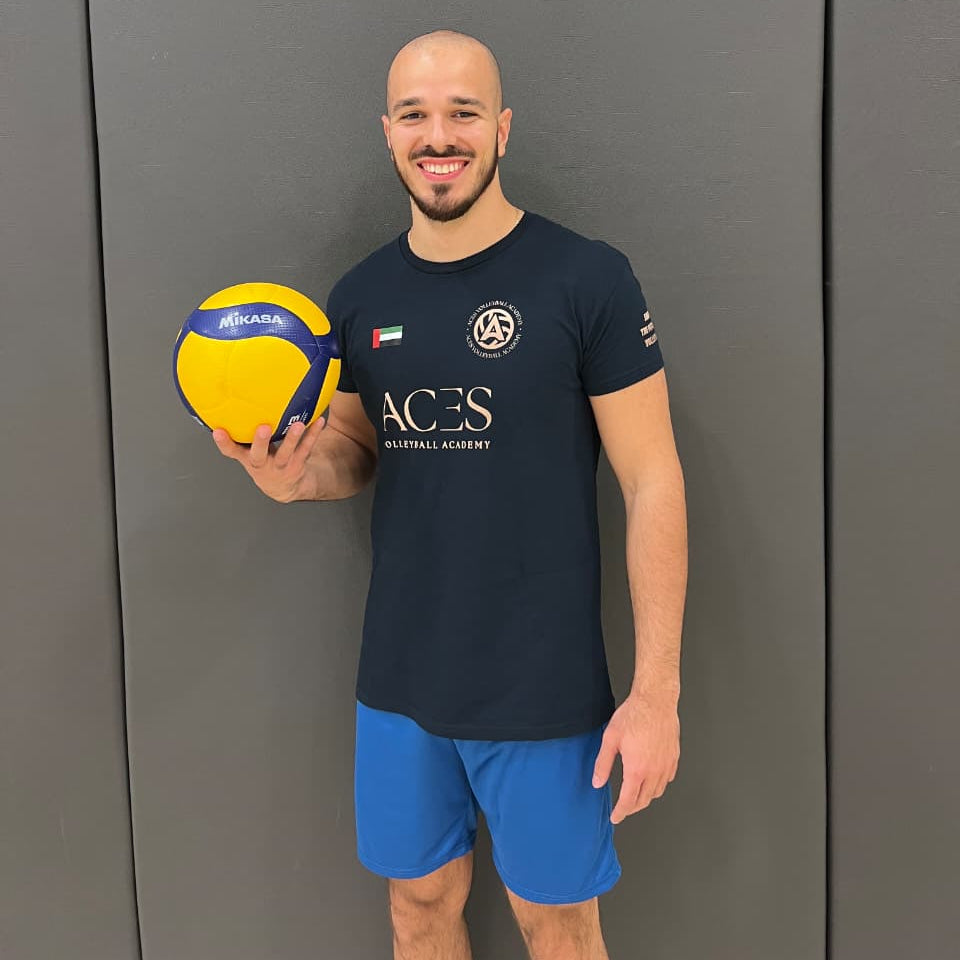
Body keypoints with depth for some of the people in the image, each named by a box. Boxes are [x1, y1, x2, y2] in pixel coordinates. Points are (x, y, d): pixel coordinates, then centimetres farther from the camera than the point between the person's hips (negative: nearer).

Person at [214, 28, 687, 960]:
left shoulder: (587, 279, -11)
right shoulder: (359, 297, 3)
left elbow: (651, 480, -10)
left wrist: (656, 690, -12)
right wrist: (296, 473, -10)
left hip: (542, 690, -4)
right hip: (399, 677, 4)